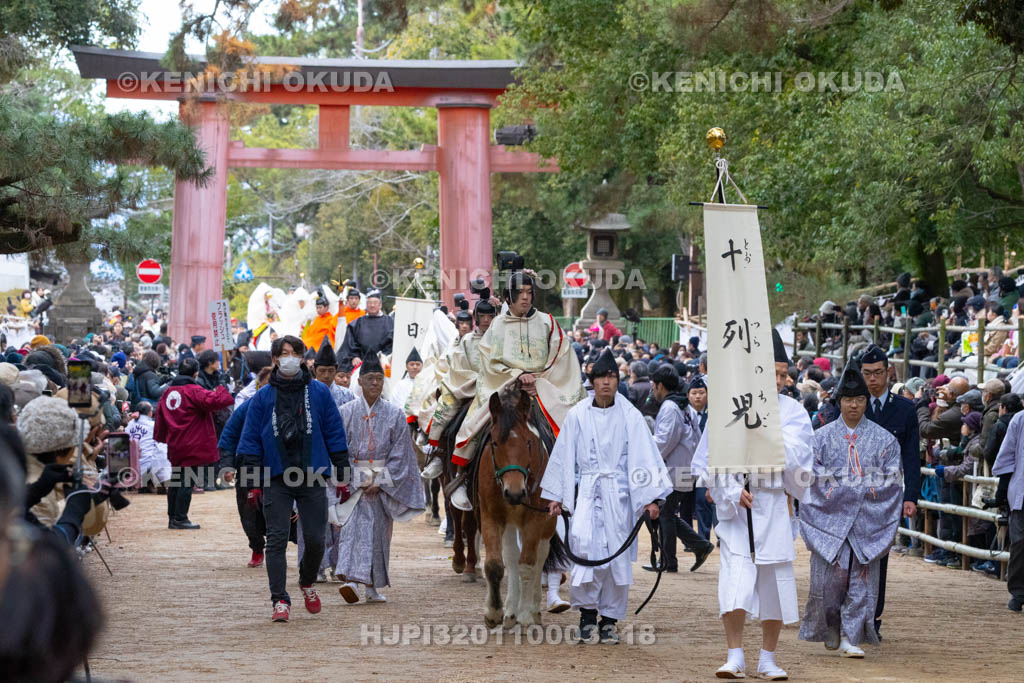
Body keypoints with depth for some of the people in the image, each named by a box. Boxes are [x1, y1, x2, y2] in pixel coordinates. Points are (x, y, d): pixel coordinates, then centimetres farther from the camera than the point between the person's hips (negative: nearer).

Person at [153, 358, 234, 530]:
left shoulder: (168, 392, 11)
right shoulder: (193, 391, -12)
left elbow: (160, 415, 16)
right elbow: (213, 401, -25)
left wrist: (161, 437, 25)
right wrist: (222, 390, -6)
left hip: (175, 445, 8)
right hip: (193, 446, -8)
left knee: (176, 481, 15)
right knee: (187, 482, -4)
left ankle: (172, 518, 20)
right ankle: (180, 518, -4)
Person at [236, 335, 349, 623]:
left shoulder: (319, 392, 5)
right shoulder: (263, 397, 5)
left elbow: (335, 434, 8)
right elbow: (251, 439, 5)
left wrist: (343, 474, 5)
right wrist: (251, 481, -2)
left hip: (313, 478, 0)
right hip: (276, 480, 0)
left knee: (315, 539, 1)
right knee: (276, 539, -6)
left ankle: (307, 583, 30)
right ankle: (280, 601, -5)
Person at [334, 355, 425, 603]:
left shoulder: (395, 414, 1)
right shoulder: (346, 413, 0)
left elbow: (399, 453, -1)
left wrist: (380, 482, -9)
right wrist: (353, 479, -10)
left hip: (383, 483, 1)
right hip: (353, 482, -1)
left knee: (378, 533, 4)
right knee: (353, 528, -11)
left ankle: (372, 587, 9)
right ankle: (351, 579, -20)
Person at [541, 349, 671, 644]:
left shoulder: (629, 416, 2)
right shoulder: (577, 415, 4)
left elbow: (645, 456, -1)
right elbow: (564, 456, 10)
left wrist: (651, 498, -7)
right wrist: (556, 496, 8)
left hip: (619, 494, 0)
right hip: (587, 492, 0)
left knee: (618, 553, 1)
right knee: (584, 543, -18)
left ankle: (609, 619, 12)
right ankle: (587, 615, -7)